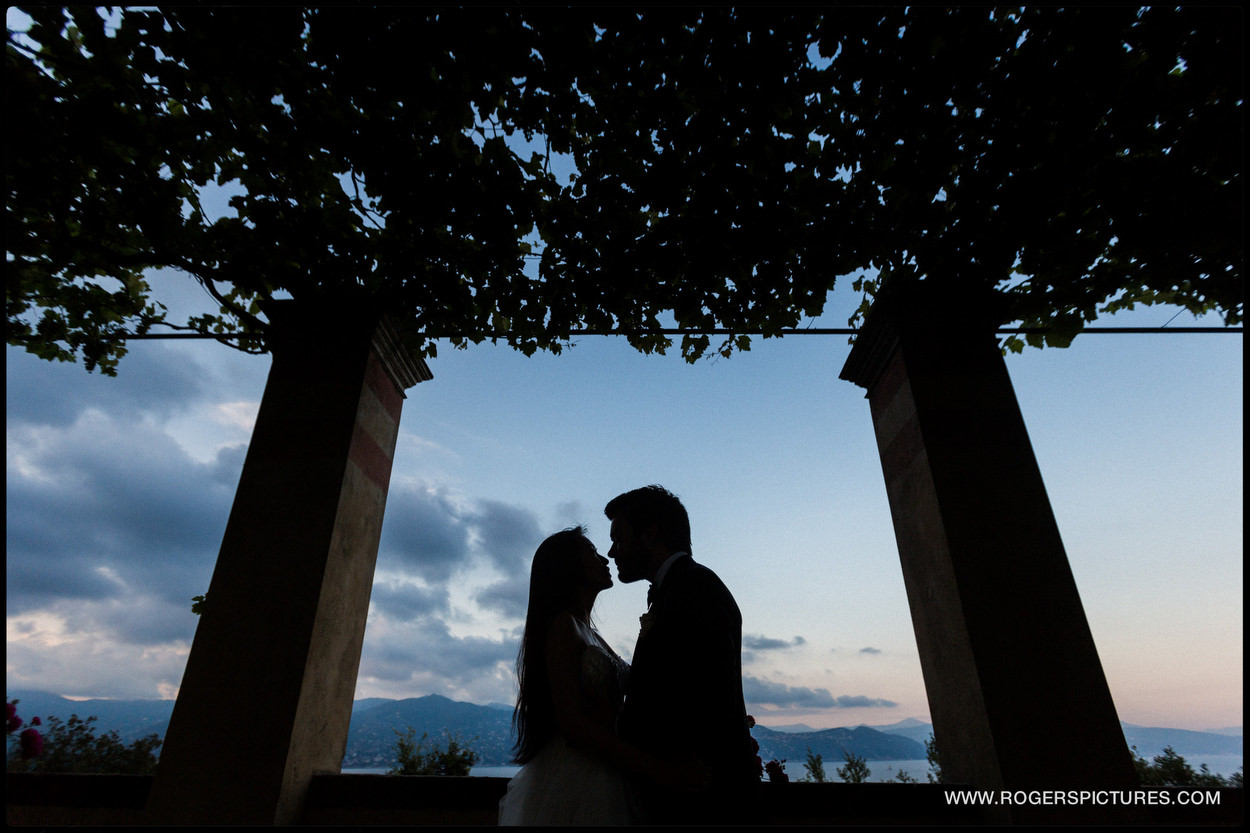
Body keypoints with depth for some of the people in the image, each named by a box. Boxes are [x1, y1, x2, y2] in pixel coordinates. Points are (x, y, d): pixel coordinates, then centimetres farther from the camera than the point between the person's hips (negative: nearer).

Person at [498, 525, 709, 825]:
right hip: (572, 783, -8)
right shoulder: (562, 624, -12)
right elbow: (572, 724, -21)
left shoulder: (588, 633, 16)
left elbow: (611, 715, 8)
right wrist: (659, 769, -25)